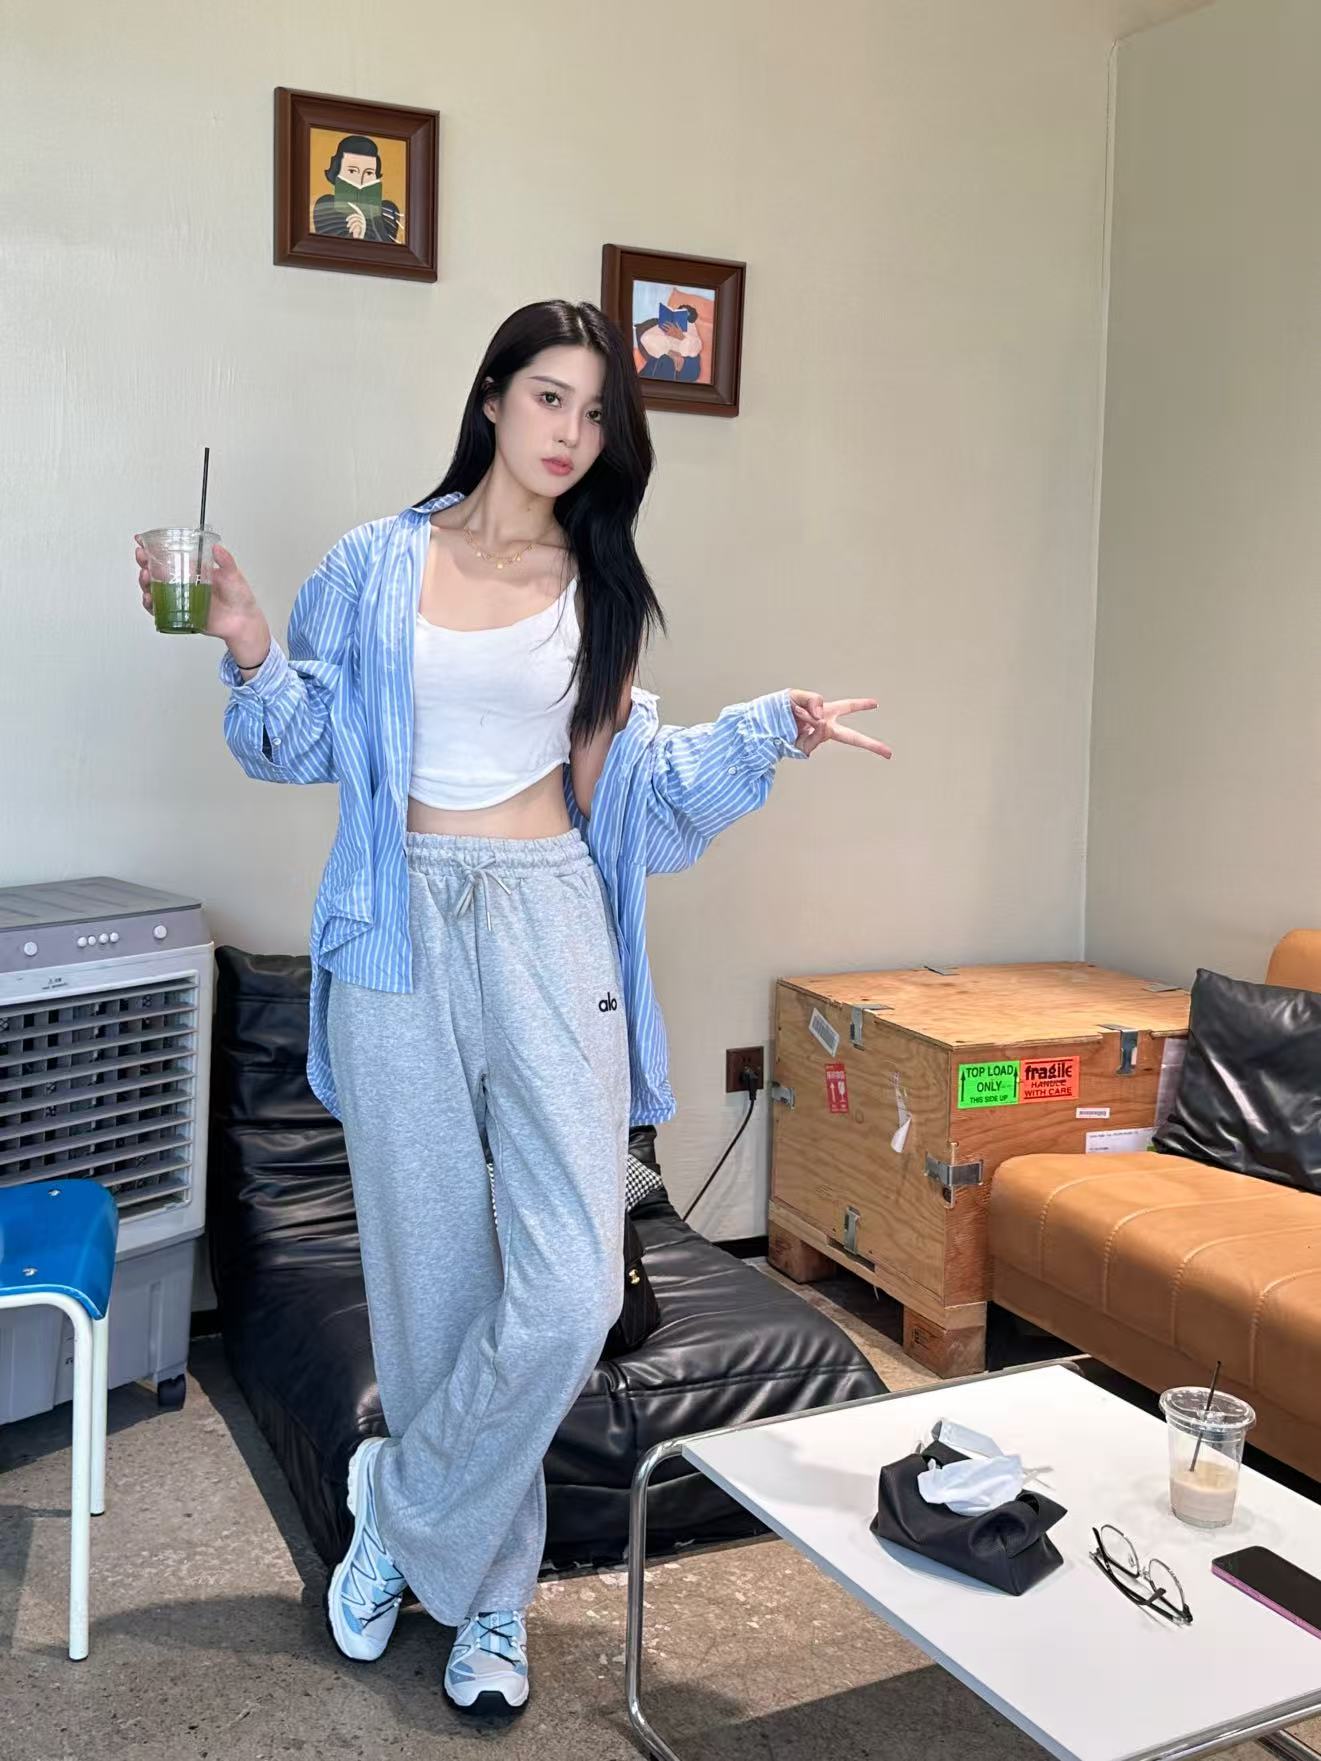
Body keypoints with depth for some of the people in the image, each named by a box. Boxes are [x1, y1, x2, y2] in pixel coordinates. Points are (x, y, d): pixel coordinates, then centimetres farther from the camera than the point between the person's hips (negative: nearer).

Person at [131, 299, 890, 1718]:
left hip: (551, 926, 1)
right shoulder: (377, 564, 5)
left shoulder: (598, 586, 10)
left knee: (566, 1291, -9)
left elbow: (634, 773, 12)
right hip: (403, 927, -1)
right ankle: (488, 1588, 28)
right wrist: (250, 650, -9)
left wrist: (770, 730, 3)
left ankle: (401, 1509, 18)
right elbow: (307, 746, 9)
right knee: (433, 1274, 6)